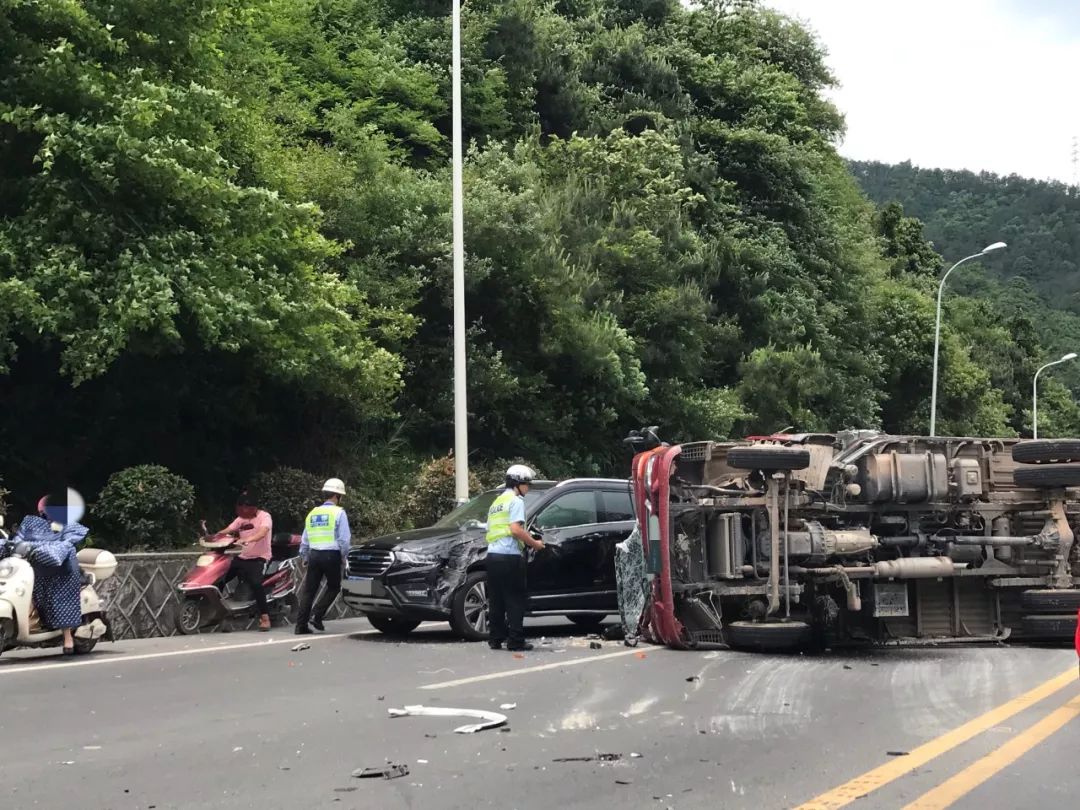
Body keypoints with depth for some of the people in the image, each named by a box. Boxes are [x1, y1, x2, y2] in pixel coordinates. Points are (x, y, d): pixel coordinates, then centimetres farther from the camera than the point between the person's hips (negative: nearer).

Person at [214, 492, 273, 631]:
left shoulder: (264, 516, -11)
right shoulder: (241, 519, 11)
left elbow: (262, 532, -30)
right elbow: (226, 531, 3)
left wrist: (247, 540, -48)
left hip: (259, 558, -7)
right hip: (241, 557, 7)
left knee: (255, 583, -31)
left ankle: (265, 617, -22)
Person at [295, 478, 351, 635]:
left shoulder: (312, 513, 14)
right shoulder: (339, 513, -3)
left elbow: (304, 540, 15)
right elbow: (344, 539, -8)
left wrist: (305, 557, 24)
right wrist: (344, 557, 3)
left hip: (314, 554, 5)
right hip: (331, 555, -5)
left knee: (309, 590, 6)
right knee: (333, 587, 12)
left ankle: (301, 625, 2)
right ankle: (317, 616, -2)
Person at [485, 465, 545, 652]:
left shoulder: (497, 502, 23)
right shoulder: (515, 500, -4)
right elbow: (516, 529, -17)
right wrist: (534, 543, -5)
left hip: (492, 554, 8)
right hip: (509, 555, -8)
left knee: (496, 601, 10)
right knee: (515, 600, -3)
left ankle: (495, 639, 10)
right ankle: (515, 641, -4)